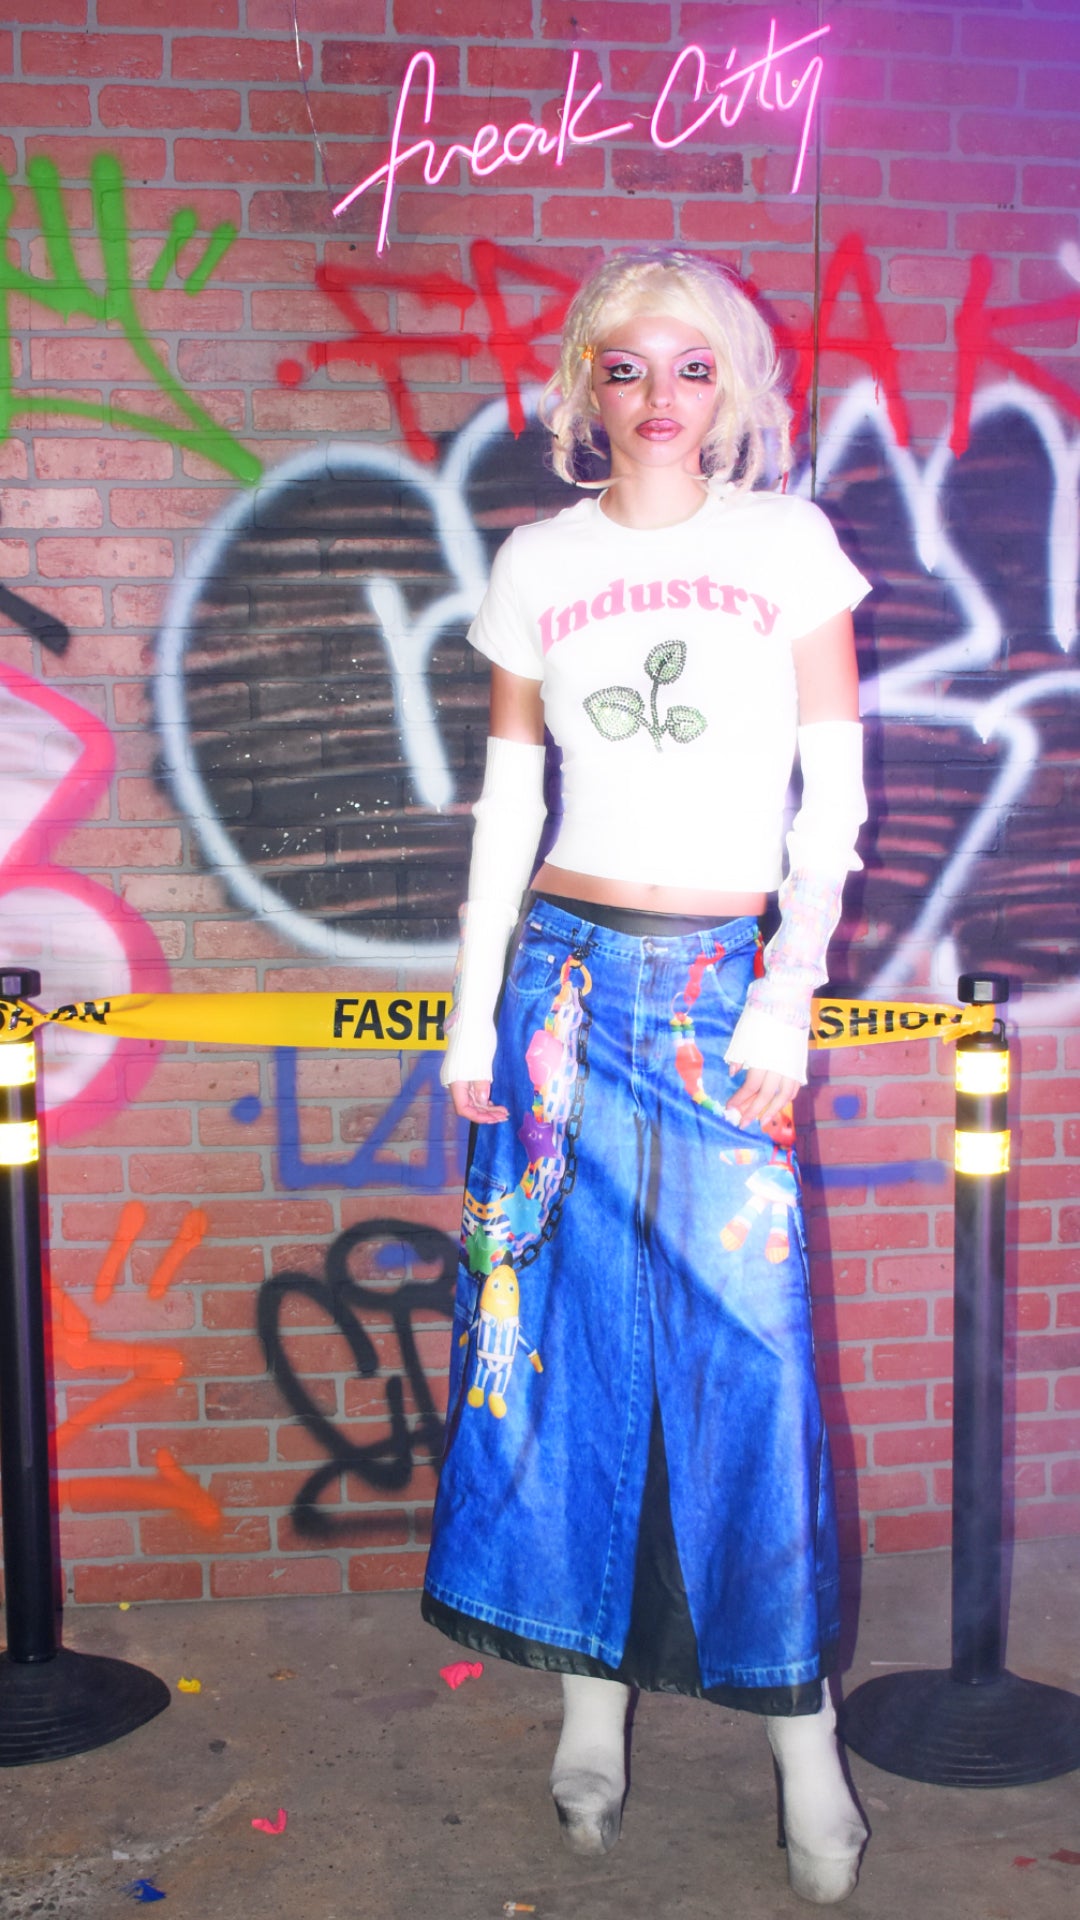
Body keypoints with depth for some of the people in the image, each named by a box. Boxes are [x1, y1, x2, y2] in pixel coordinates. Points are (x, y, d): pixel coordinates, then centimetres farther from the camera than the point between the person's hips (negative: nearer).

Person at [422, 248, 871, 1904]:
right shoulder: (538, 561, 8)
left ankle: (803, 1731, 12)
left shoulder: (789, 541, 3)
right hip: (566, 968, 2)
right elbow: (509, 797, 10)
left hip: (730, 981, -2)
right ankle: (594, 1696, 21)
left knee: (753, 1348, -3)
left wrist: (791, 987, -8)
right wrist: (476, 1007, 5)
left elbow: (836, 788, 1)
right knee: (565, 1327, 4)